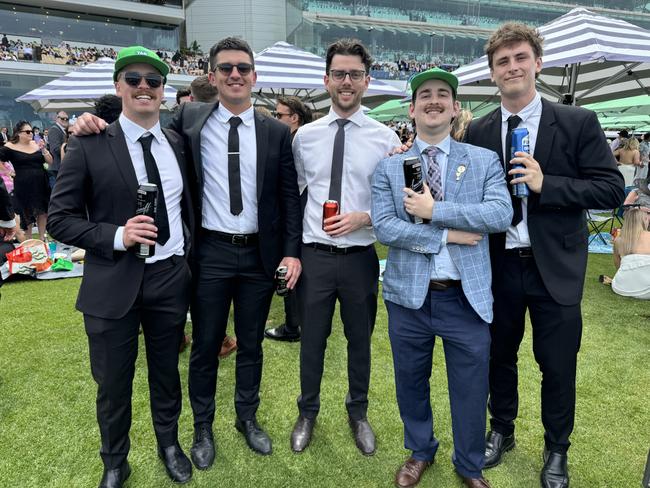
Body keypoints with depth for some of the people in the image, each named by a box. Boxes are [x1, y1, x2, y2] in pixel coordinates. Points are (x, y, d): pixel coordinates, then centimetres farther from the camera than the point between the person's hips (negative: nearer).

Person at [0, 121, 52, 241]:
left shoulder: (37, 144, 6)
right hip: (23, 186, -3)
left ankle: (42, 238, 20)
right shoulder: (10, 147, -6)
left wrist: (43, 149, -10)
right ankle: (28, 240, 21)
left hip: (40, 184, 3)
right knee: (26, 214, 8)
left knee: (42, 211, 7)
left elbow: (50, 161, 2)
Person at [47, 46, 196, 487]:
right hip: (114, 283, -2)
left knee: (167, 372, 19)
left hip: (172, 279, 3)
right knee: (113, 382, 14)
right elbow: (60, 219, -6)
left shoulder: (178, 143, 5)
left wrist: (191, 258, 7)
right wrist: (117, 236, -20)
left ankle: (169, 444, 45)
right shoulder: (89, 145, -7)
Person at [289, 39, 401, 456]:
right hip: (315, 254, 1)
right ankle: (307, 413, 39)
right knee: (312, 339, 14)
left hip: (360, 256, 0)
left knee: (361, 339, 17)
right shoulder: (305, 136, 3)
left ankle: (358, 413, 41)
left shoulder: (386, 138, -3)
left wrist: (364, 217, -18)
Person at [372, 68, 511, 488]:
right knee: (412, 383, 18)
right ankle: (420, 452, 45)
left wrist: (435, 210, -18)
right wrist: (448, 235, -15)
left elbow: (502, 214, -14)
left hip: (467, 296, 0)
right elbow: (384, 226, -10)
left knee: (471, 389, 13)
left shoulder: (485, 160, 2)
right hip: (409, 294, 1)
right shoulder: (389, 166, 1)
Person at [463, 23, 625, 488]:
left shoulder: (578, 122, -5)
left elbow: (612, 188, -9)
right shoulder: (478, 132, 2)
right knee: (499, 357, 18)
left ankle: (556, 450, 35)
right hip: (499, 267, 2)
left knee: (558, 367, 10)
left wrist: (544, 183, -19)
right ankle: (501, 431, 42)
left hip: (555, 268, -2)